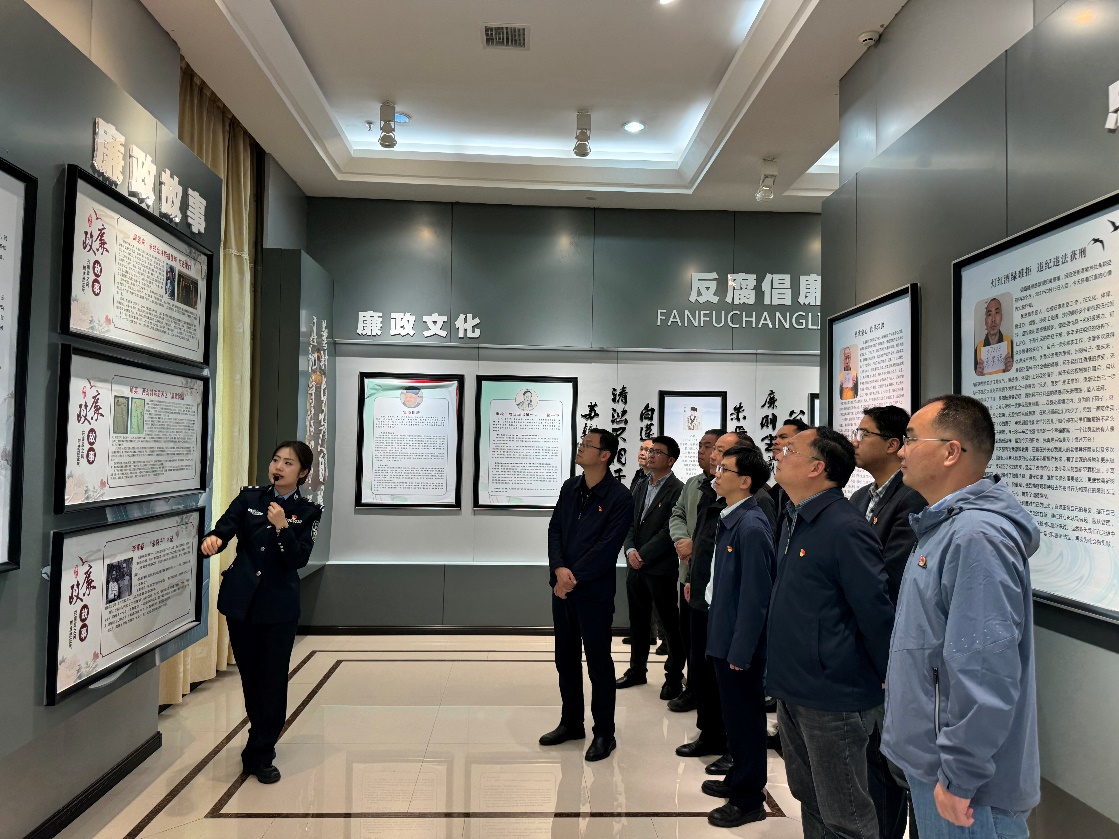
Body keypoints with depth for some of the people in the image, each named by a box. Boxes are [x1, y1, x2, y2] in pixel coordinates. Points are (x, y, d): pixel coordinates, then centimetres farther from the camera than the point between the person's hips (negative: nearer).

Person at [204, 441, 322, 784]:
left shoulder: (307, 512, -2)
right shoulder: (249, 498, 4)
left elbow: (299, 559, -12)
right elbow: (223, 529, -9)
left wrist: (283, 528, -26)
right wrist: (212, 540, -32)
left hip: (279, 605, -2)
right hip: (241, 600, 2)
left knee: (273, 679, -1)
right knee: (249, 675, 14)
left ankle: (260, 755, 14)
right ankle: (264, 740, 36)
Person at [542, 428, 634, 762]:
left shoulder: (619, 497, -12)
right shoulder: (570, 488, 8)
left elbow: (606, 547, -17)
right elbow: (555, 529, 5)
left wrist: (574, 577, -16)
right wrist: (559, 569, -11)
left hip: (595, 592, -6)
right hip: (563, 588, 6)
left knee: (598, 661, 5)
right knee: (565, 658, 16)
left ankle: (604, 733, 20)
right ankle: (571, 723, 33)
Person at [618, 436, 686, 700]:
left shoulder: (677, 490, -12)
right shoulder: (640, 487, 12)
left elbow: (670, 531, -17)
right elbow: (629, 522, 10)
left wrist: (643, 555, -15)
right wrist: (630, 550, -7)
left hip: (661, 568, -7)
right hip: (636, 566, 7)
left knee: (670, 622, 5)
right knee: (638, 620, 17)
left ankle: (674, 676, 18)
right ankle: (637, 670, 31)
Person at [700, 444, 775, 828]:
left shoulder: (751, 526, -22)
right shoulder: (731, 520, 6)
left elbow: (755, 595, -22)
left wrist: (740, 652, -19)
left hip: (741, 643, -9)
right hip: (725, 636, 9)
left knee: (746, 718, 7)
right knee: (734, 714, 22)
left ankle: (749, 799, 23)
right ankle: (739, 779, 39)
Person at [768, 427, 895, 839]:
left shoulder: (845, 529, -21)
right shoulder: (793, 520, 7)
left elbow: (877, 613, -19)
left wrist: (890, 683, -11)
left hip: (832, 698, -9)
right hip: (791, 692, 9)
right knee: (808, 800, 23)